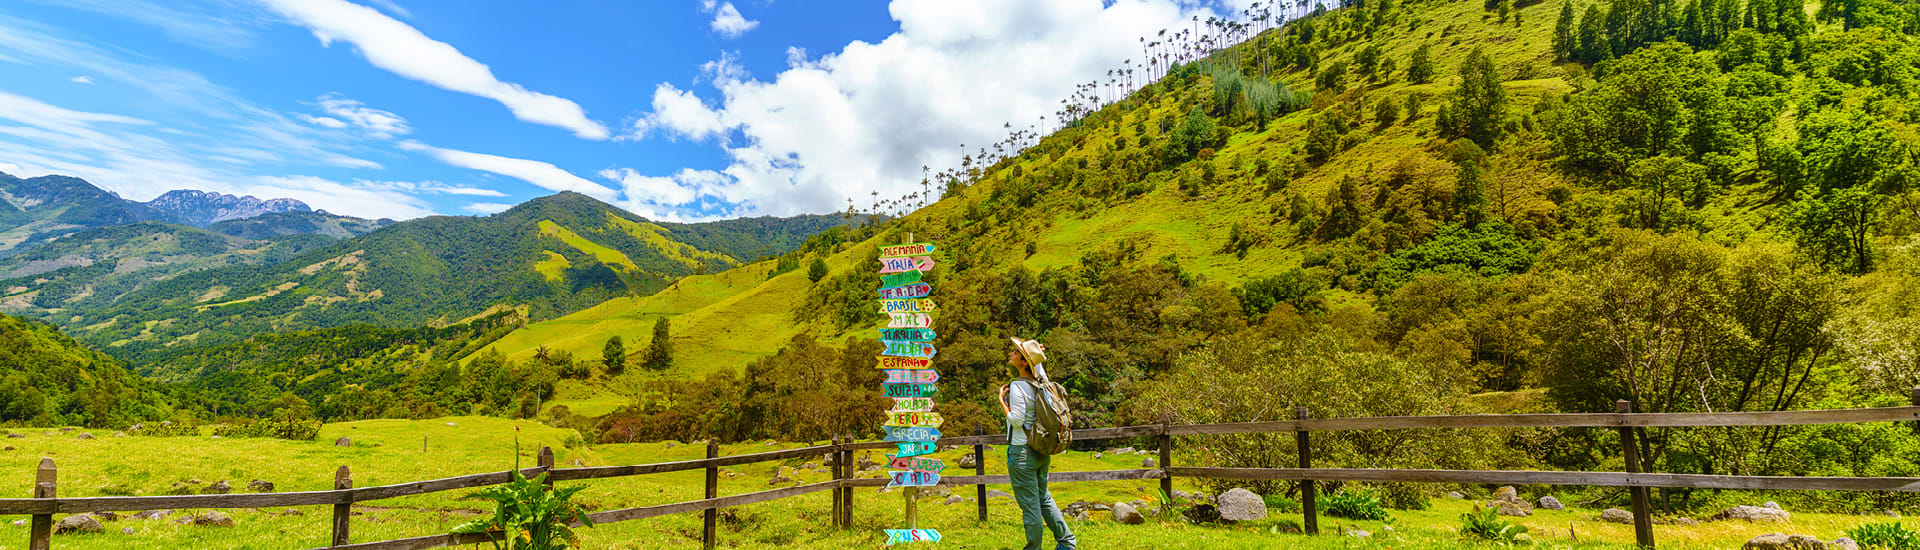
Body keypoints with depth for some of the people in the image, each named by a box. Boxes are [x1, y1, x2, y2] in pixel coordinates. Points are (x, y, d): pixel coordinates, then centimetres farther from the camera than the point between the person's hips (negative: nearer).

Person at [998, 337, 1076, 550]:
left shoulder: (1017, 386, -19)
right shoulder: (1039, 381, 4)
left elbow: (1016, 420, -20)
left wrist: (1001, 400, -11)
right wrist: (1039, 356, 15)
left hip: (1022, 451, -8)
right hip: (1041, 451, 8)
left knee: (1030, 505, 2)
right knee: (1043, 497, 22)